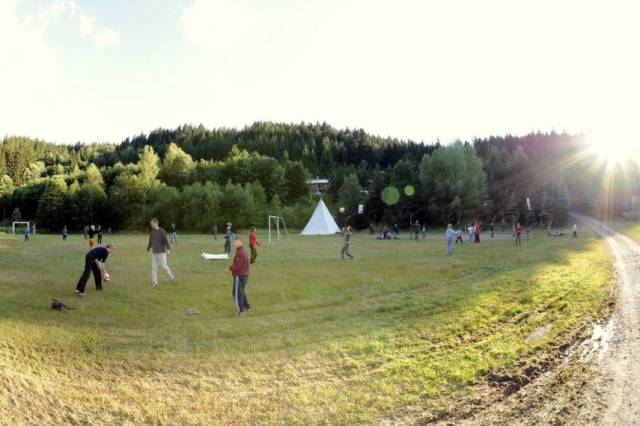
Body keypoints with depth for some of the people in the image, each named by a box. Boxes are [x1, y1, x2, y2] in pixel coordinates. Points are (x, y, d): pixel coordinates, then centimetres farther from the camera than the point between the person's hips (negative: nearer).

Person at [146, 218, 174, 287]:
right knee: (153, 267, 0)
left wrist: (168, 249, -28)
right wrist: (147, 250, 25)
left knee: (164, 266, -4)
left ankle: (171, 278, 17)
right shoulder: (152, 232, 8)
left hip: (161, 252, -6)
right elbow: (150, 242, 20)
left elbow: (166, 240, -17)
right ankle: (154, 282, 2)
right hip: (154, 253, 6)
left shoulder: (162, 231, -11)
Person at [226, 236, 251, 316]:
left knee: (237, 293, -2)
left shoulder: (240, 252, -21)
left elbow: (237, 266, -24)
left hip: (239, 275, -10)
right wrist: (232, 269, 9)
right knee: (241, 291, 24)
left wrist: (230, 268, -8)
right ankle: (247, 307, 33)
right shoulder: (243, 251, 11)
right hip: (244, 274, 10)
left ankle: (240, 311, 0)